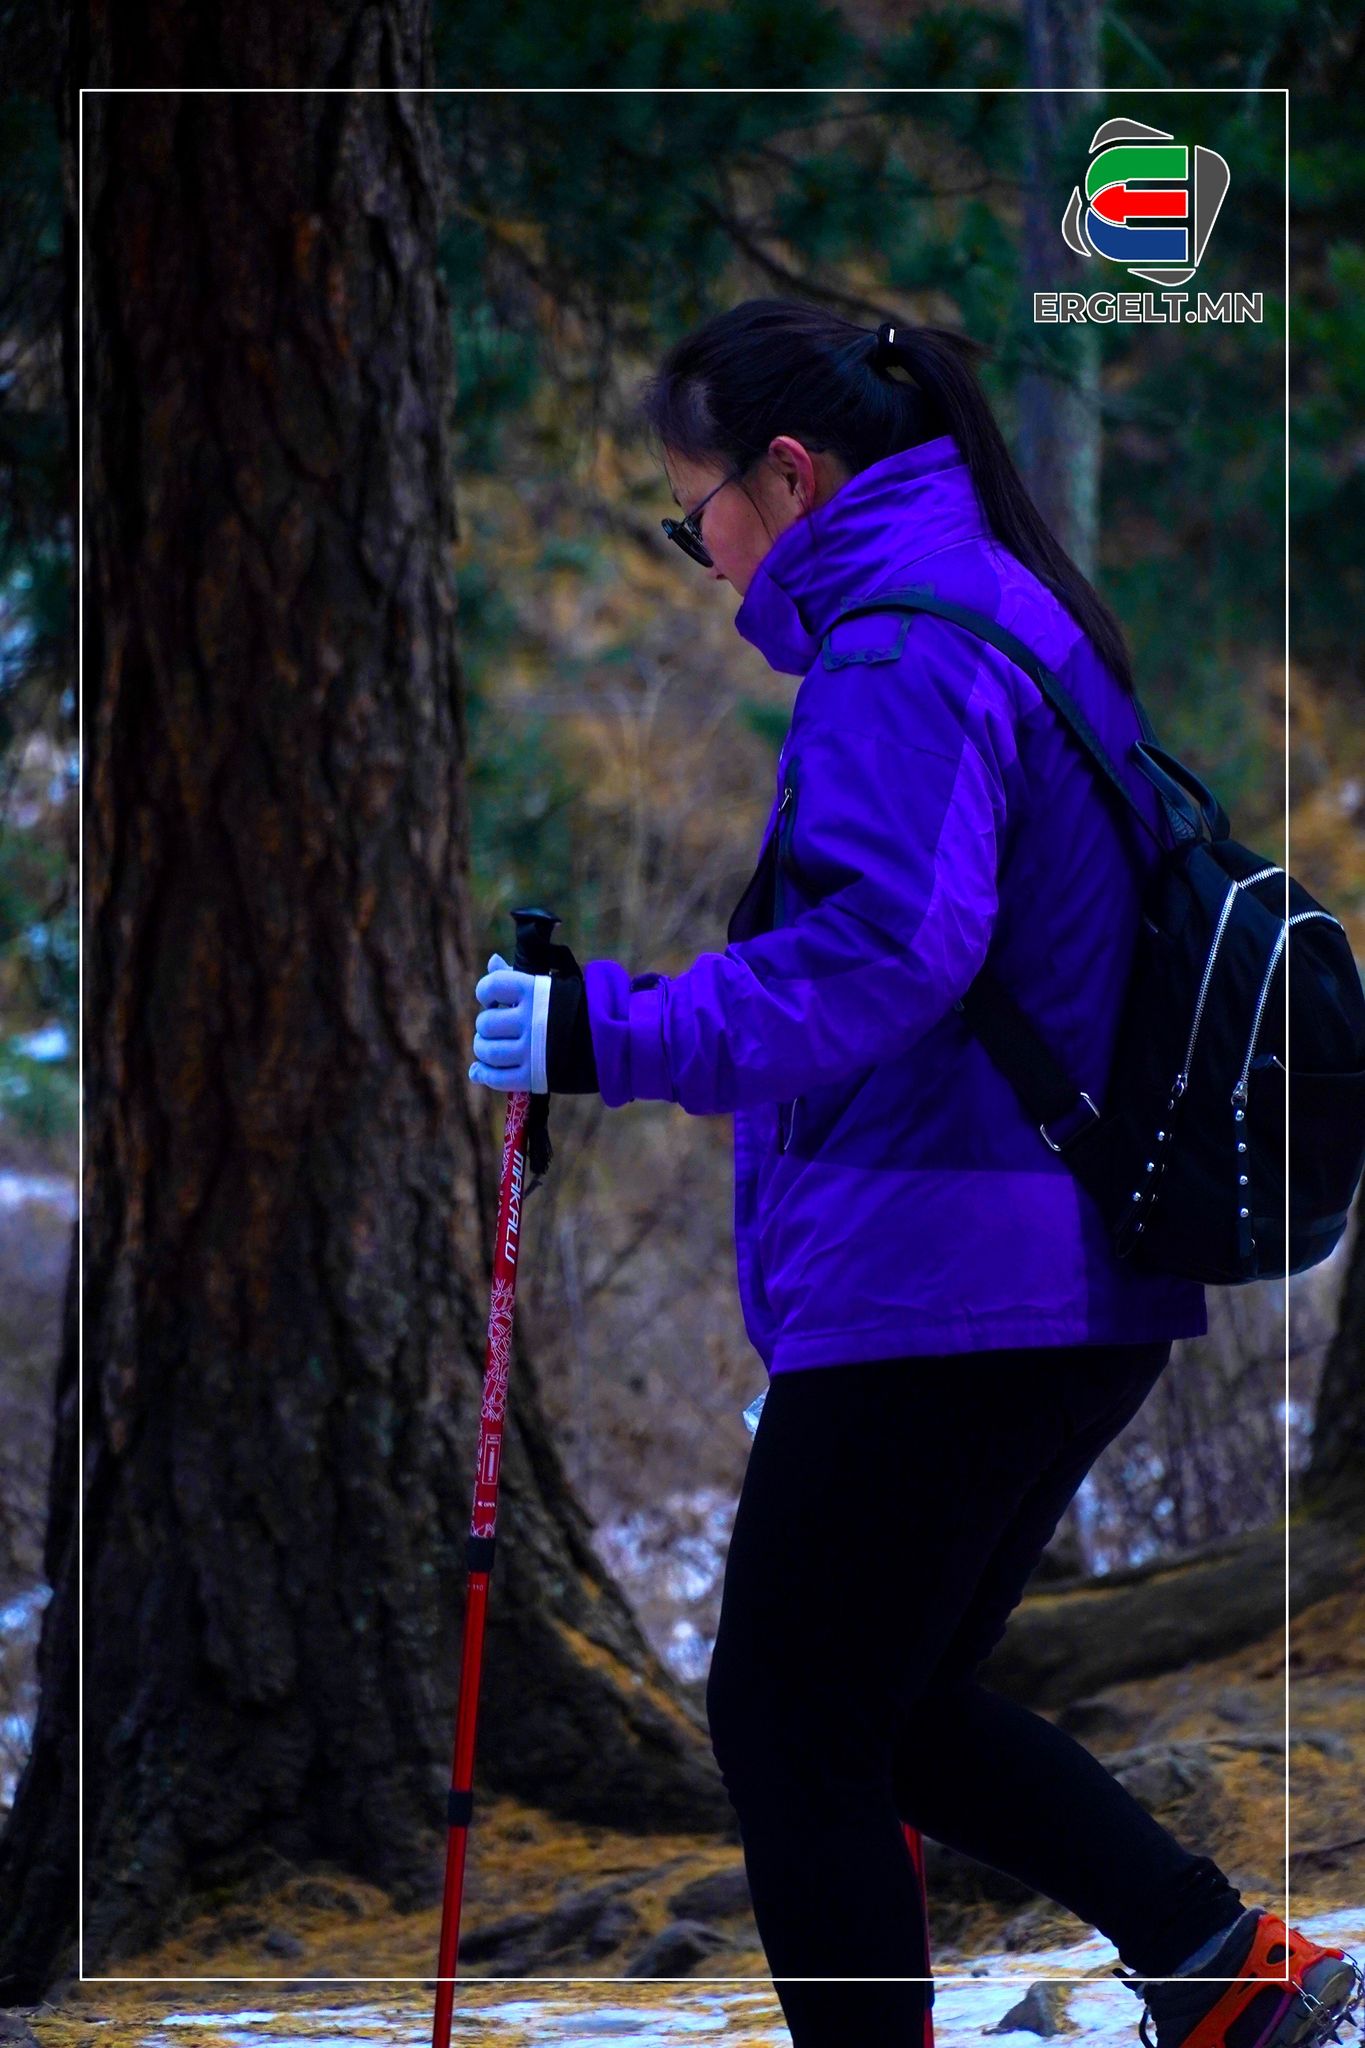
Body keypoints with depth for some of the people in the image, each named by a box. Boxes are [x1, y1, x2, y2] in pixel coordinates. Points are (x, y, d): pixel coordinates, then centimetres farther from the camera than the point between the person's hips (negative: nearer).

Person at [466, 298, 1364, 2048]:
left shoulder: (905, 646, -13)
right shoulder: (1019, 620, 19)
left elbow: (883, 953, -26)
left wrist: (611, 1036, -25)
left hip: (938, 1292, -10)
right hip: (1084, 1290, 10)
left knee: (789, 1725, -1)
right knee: (895, 1707, 20)